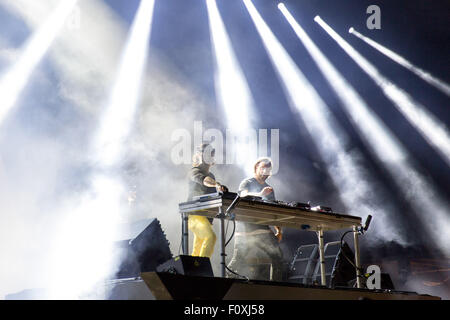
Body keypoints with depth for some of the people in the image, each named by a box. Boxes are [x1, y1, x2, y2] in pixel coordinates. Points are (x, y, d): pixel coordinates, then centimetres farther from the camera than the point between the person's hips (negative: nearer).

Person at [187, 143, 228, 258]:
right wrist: (217, 184, -44)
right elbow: (204, 180, -25)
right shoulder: (194, 171, -3)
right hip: (195, 214, -9)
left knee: (198, 250, 4)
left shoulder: (211, 175, 23)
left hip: (207, 216, 9)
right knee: (210, 237, -28)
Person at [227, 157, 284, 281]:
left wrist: (278, 229, 10)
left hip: (262, 228, 5)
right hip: (245, 227, -5)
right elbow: (244, 196, -18)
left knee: (277, 256, -7)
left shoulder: (269, 190, 22)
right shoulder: (247, 183, 4)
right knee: (239, 260, -8)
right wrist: (260, 195, -36)